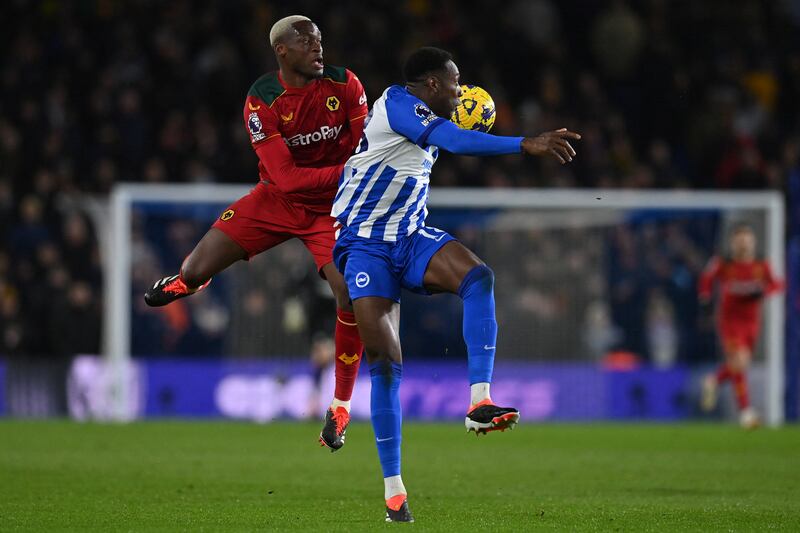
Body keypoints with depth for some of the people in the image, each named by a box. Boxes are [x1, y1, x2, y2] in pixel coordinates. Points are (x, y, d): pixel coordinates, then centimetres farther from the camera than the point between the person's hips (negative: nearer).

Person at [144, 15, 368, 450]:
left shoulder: (344, 85, -14)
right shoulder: (262, 100, -19)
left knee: (352, 296, -21)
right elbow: (286, 177, -26)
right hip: (277, 198, 0)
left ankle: (341, 405, -3)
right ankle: (186, 282, 43)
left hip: (331, 205, 0)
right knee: (197, 270, -2)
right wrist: (348, 170, -36)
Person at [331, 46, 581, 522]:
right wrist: (526, 145, -41)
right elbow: (453, 141, -33)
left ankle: (480, 403, -32)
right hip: (365, 246, -7)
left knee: (478, 276, -24)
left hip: (410, 240, 7)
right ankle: (393, 489, -5)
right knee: (384, 358, -13)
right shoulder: (396, 103, -16)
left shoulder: (424, 120, 12)